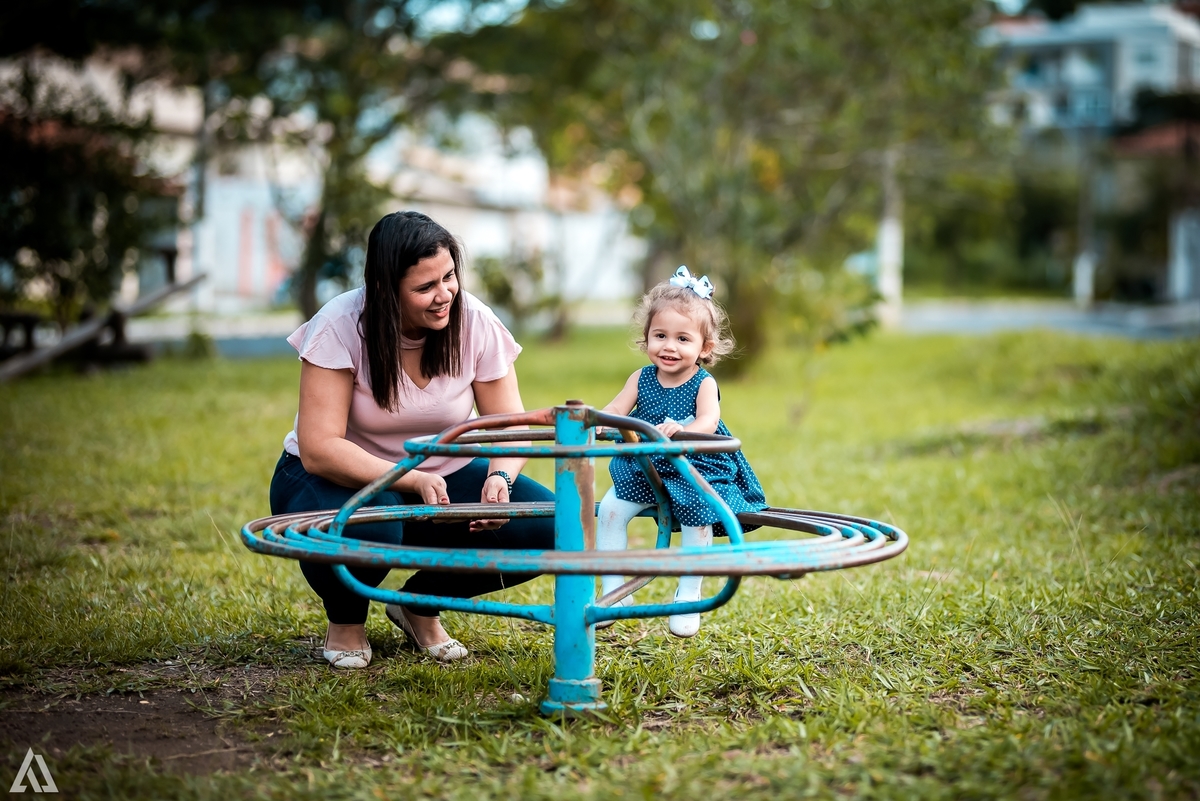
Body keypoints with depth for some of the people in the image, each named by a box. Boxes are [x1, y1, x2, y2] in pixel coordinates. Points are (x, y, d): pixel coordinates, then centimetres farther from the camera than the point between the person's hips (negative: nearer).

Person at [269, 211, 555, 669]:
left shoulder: (474, 322, -13)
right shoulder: (341, 326, -23)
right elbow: (318, 450, -28)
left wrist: (500, 476, -32)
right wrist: (415, 481, -40)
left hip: (444, 476, 4)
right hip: (343, 479, -4)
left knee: (546, 526, -19)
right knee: (363, 527, -40)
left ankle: (421, 605, 7)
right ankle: (346, 621, -1)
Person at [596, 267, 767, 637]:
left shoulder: (704, 384, -13)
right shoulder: (642, 379, -1)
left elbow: (708, 421, -31)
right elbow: (617, 408, -12)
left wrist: (681, 429, -53)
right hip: (643, 469, 3)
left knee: (699, 519, -22)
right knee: (610, 509, -10)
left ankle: (688, 597, 1)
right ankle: (613, 592, 3)